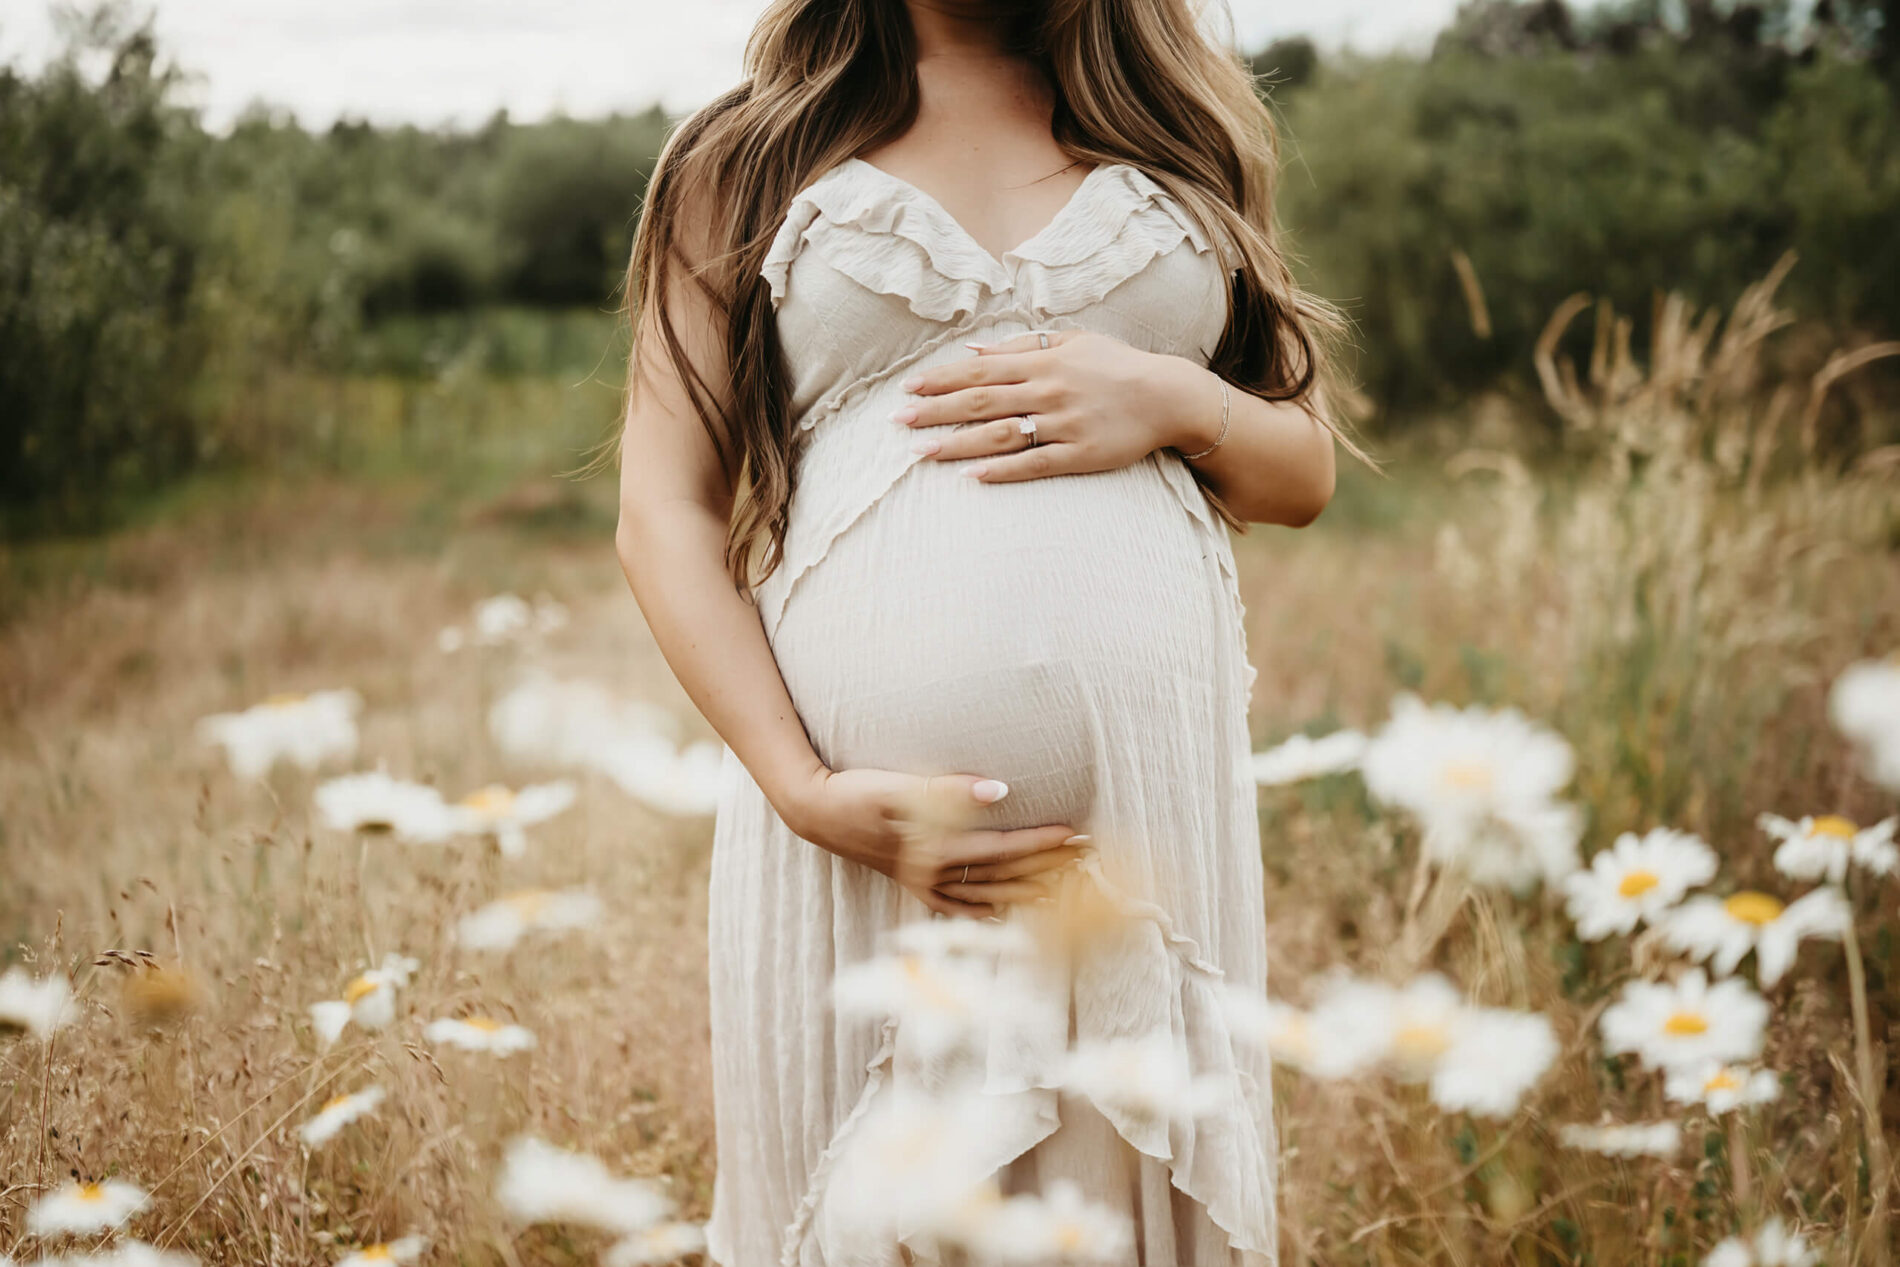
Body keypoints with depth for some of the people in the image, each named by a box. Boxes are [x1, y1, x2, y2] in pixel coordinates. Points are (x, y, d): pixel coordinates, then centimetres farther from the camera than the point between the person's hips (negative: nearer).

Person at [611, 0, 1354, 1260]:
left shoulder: (1183, 130, 16)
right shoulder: (748, 156, 9)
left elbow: (1306, 473, 18)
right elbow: (666, 513, 1)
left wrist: (1182, 402, -5)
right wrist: (806, 788, -13)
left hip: (1151, 800, 2)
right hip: (865, 815, -1)